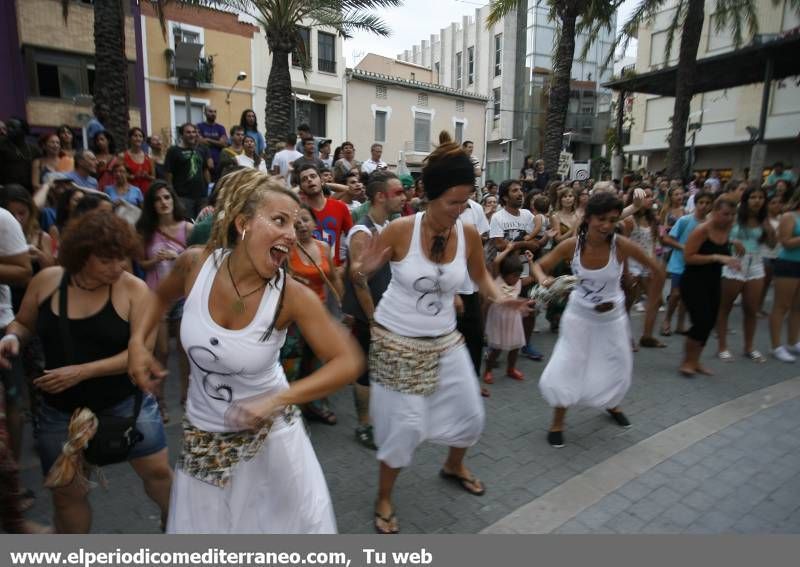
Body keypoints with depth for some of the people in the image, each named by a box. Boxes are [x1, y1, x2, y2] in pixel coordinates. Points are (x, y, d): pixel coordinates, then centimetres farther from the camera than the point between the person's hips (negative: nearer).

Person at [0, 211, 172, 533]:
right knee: (66, 492, 17)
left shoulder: (133, 288, -15)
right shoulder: (47, 280, -5)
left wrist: (82, 371, -25)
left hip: (127, 402, -3)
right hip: (60, 410, 3)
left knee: (158, 471, 6)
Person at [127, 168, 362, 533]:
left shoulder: (292, 296, -25)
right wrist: (137, 342, -7)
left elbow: (348, 362, -24)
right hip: (204, 434, 2)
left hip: (269, 431, -1)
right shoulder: (195, 263, -17)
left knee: (303, 521, 17)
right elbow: (161, 296, 7)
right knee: (200, 528, 20)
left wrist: (278, 399, -32)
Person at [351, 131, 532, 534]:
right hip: (397, 339, -5)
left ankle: (453, 467, 51)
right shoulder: (400, 230, -20)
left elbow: (480, 275, 10)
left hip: (444, 339, 5)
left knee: (471, 413, 16)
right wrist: (363, 270, -32)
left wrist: (500, 298, -9)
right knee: (406, 424, 1)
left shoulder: (469, 234, -8)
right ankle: (384, 499, 30)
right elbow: (361, 270, -9)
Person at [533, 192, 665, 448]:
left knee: (617, 368, 18)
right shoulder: (571, 245, -21)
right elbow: (539, 265, -12)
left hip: (612, 317, 1)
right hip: (579, 315, -1)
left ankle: (612, 405, 52)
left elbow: (657, 270, -9)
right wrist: (544, 279, -33)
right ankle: (558, 422, 18)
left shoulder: (622, 245, -23)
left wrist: (652, 302, -2)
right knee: (565, 369, -5)